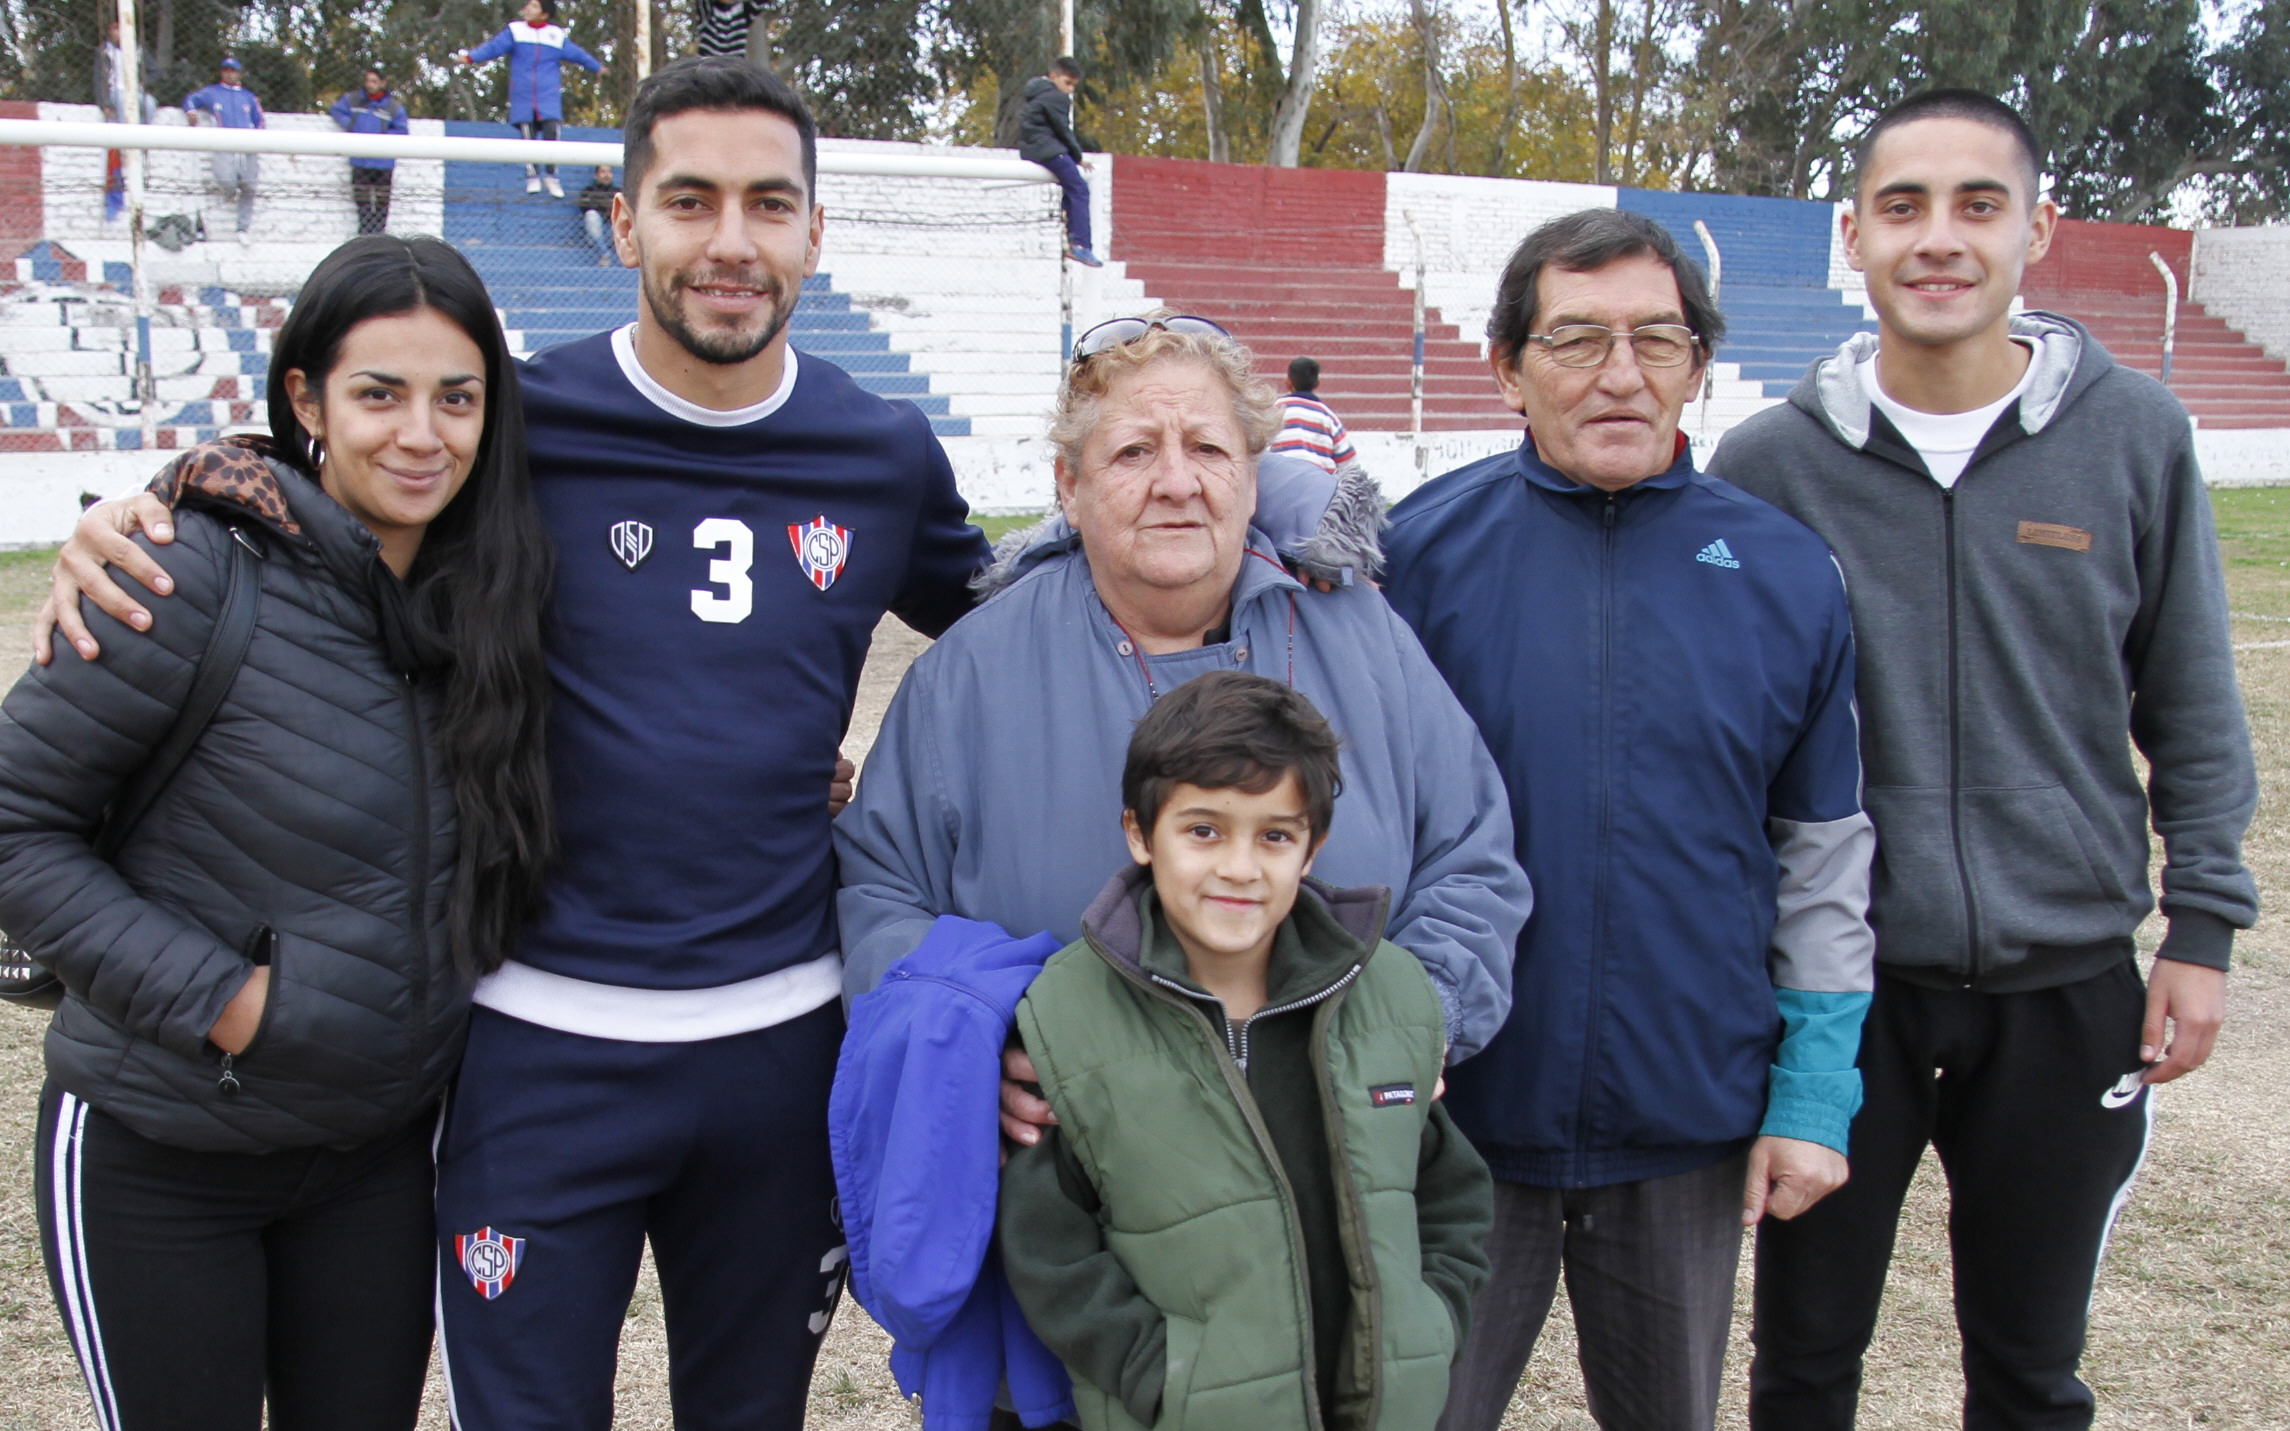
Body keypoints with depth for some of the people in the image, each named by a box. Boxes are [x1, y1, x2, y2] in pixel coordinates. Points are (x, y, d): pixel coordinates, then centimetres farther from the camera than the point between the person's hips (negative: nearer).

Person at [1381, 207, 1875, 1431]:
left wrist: (1814, 1096, 2)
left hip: (1693, 1131, 2)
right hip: (1459, 1113, -2)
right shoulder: (1421, 550, -8)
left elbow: (1825, 851, 5)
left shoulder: (1784, 573, -1)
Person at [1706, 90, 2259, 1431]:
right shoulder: (1773, 460, -5)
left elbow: (2193, 707, 4)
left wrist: (2205, 926, 0)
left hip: (2072, 985, 1)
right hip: (1837, 981, 0)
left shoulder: (2135, 434, -4)